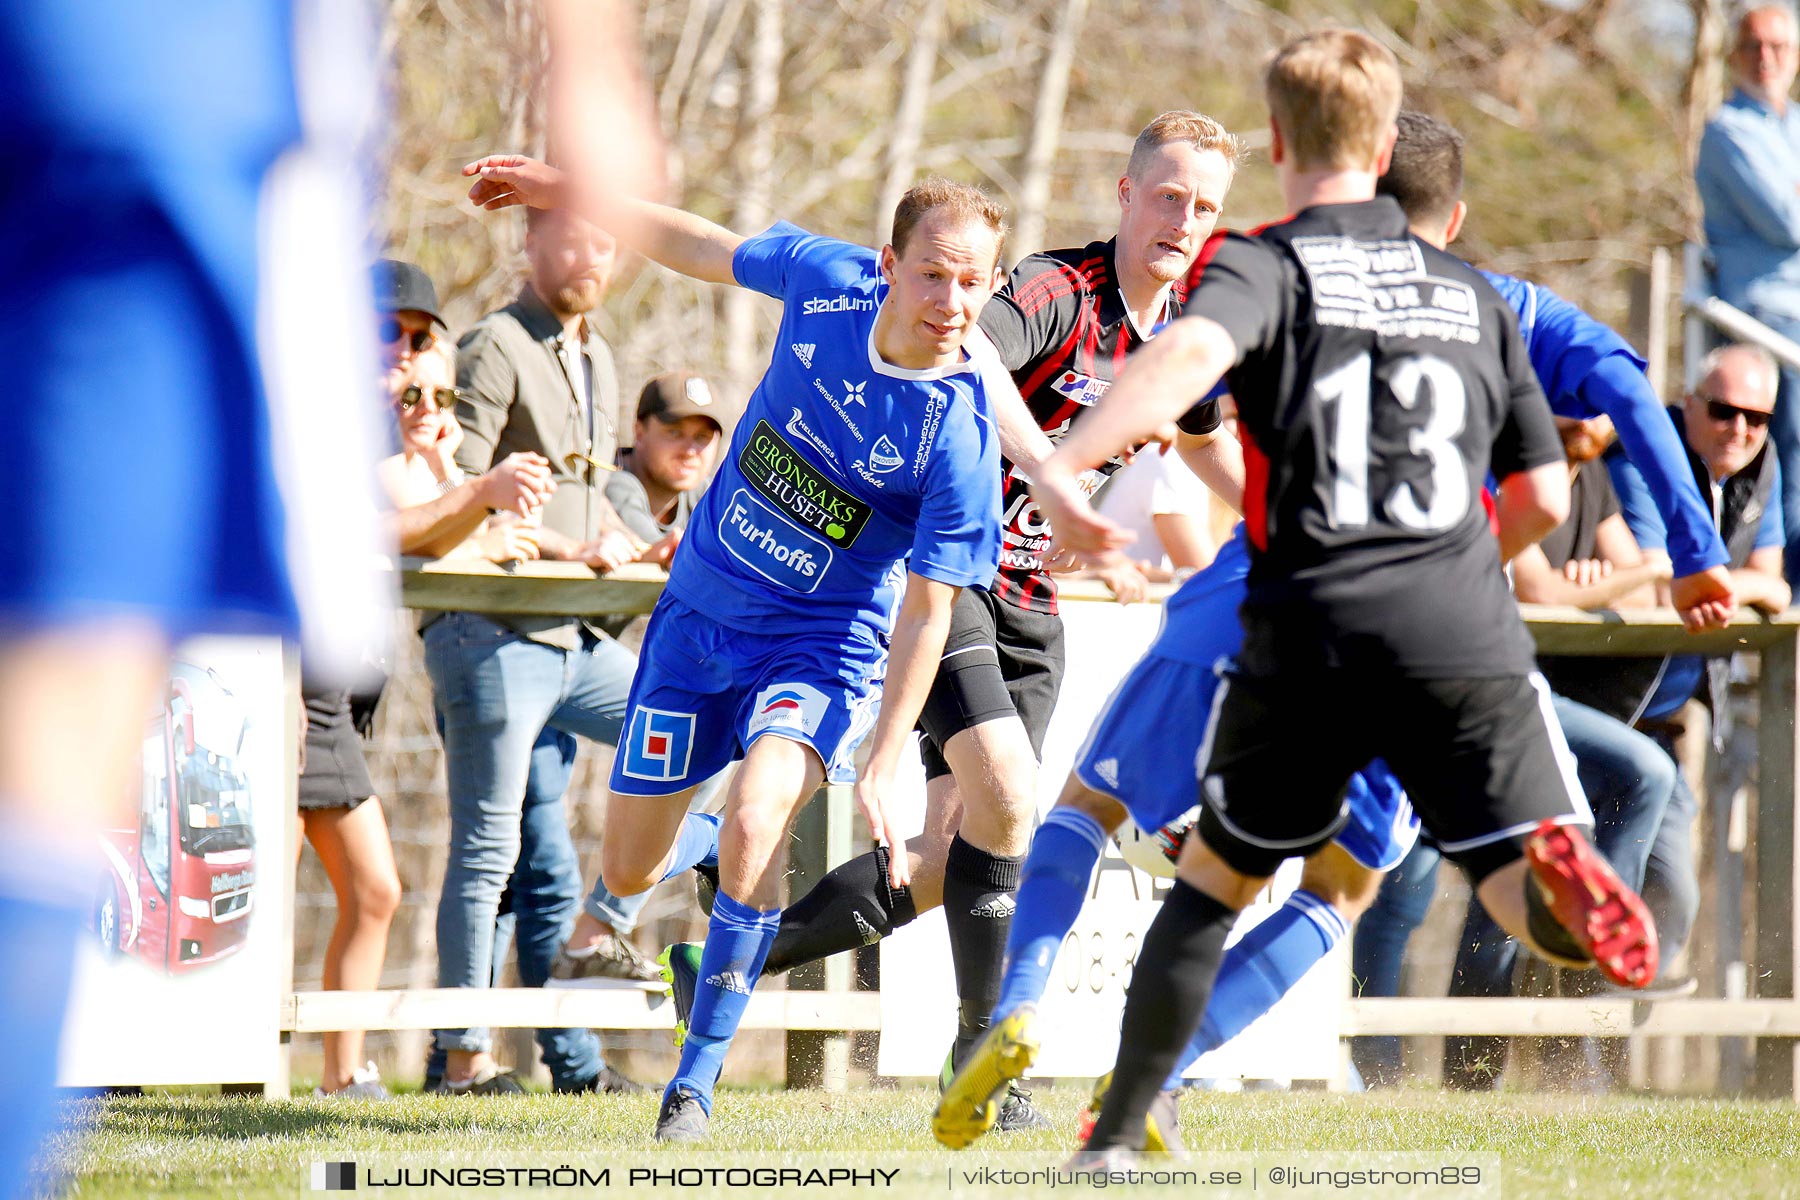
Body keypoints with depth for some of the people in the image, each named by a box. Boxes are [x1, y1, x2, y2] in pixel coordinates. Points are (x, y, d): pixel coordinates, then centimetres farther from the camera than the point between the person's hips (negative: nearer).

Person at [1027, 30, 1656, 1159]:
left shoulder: (1266, 264, 4)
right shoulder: (1472, 292, 17)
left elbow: (1192, 351, -21)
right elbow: (1545, 499, 19)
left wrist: (1065, 465, -32)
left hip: (1307, 638, -1)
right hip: (1467, 639, 1)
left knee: (1216, 879, 18)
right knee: (1526, 892, -3)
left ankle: (1117, 1139, 18)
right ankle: (1563, 878, -40)